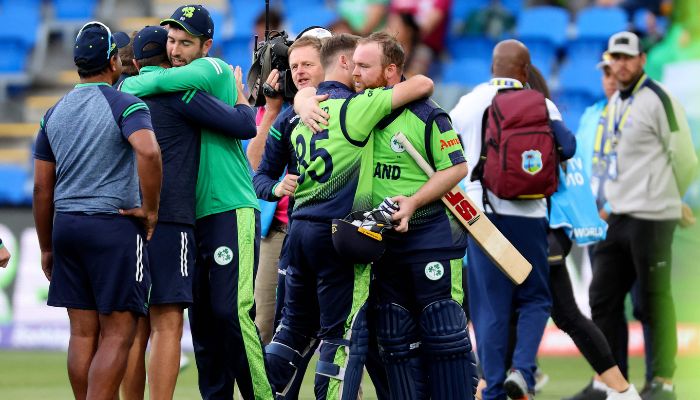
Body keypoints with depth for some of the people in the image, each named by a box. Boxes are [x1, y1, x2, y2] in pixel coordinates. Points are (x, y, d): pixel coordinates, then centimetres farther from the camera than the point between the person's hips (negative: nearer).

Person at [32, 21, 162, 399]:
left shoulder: (54, 113, 13)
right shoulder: (126, 106, -5)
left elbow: (42, 188, 14)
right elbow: (148, 152, -26)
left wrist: (46, 248, 21)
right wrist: (149, 209, -13)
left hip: (66, 224, 6)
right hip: (114, 226, -6)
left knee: (82, 333, 8)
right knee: (117, 334, -5)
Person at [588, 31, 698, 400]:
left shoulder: (657, 100, -11)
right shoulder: (614, 104, 15)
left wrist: (663, 200, 4)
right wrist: (613, 203, 15)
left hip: (649, 218, -9)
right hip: (618, 217, 9)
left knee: (654, 301, -3)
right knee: (603, 297, 8)